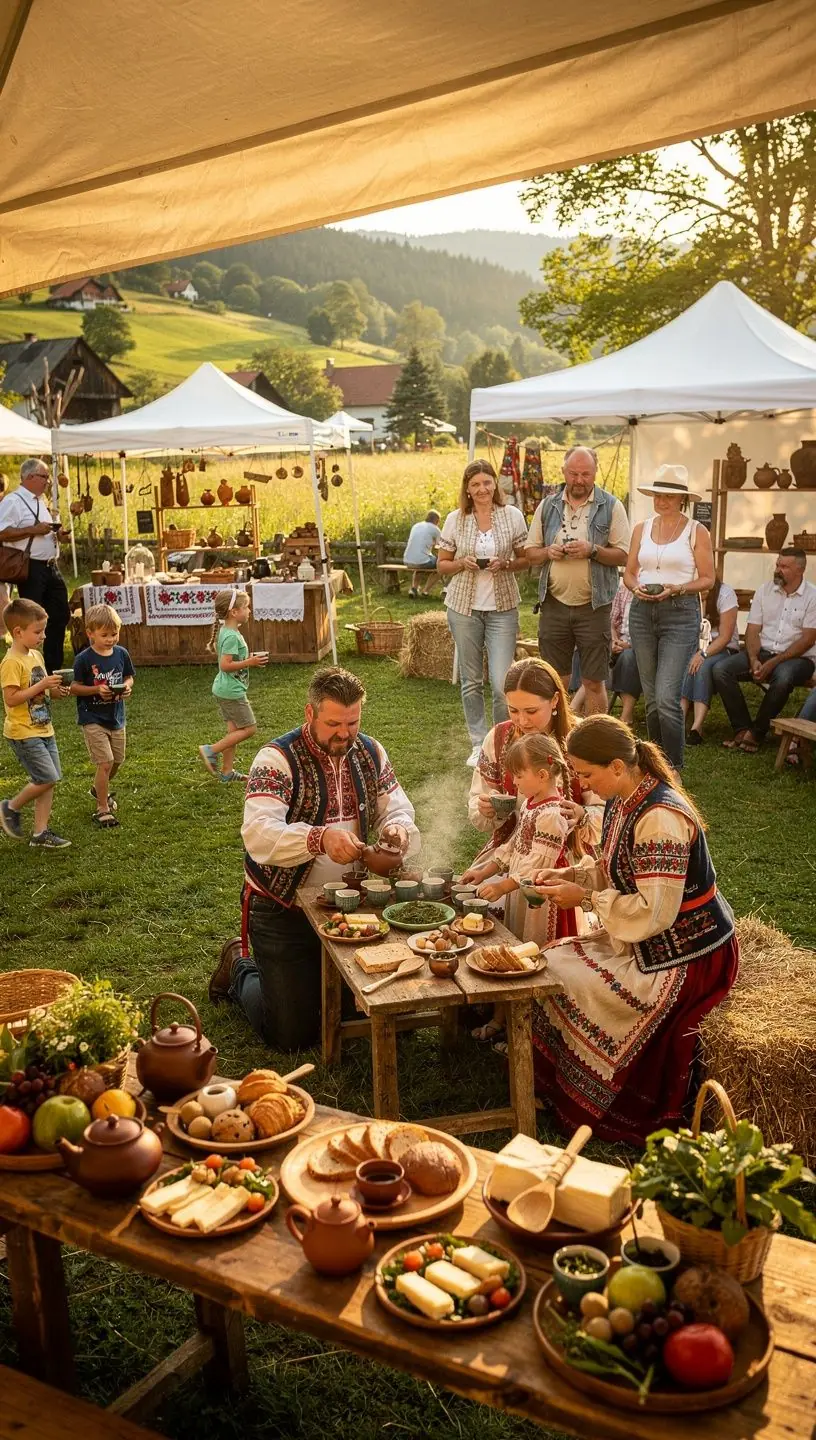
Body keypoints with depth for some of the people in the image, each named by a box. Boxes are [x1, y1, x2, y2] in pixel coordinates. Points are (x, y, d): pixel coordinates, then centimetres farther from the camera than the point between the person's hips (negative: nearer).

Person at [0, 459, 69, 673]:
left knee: (60, 615, 11)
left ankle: (54, 669, 20)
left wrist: (55, 533, 10)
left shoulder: (40, 502, 19)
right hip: (31, 568, -9)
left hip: (50, 566, 9)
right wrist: (34, 530, -21)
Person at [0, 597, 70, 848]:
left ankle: (40, 833, 14)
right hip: (23, 733, -9)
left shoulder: (36, 655, 10)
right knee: (47, 778, -11)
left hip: (43, 729, 9)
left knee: (50, 781, 7)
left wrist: (54, 689, 2)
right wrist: (42, 685, -24)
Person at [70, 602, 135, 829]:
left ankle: (98, 789, 46)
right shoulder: (84, 659, -15)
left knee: (118, 761, 17)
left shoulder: (121, 654, -2)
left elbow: (128, 677, 11)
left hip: (116, 717, 6)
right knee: (105, 762, -11)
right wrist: (97, 690, -24)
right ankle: (102, 809, 3)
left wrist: (127, 687, -11)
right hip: (92, 719, -6)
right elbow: (74, 687, -10)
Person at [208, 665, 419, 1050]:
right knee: (293, 1034, 0)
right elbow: (258, 834, -30)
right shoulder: (276, 758, -17)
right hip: (283, 912, -5)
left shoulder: (370, 752, 2)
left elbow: (398, 809, 5)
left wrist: (399, 828, -20)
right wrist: (320, 838, -47)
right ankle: (239, 969, 29)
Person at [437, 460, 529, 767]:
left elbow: (525, 559, 7)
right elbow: (442, 565, 8)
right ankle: (478, 743, 22)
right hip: (464, 606, 1)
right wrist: (462, 564, -12)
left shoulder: (512, 515, 0)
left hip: (502, 607, -1)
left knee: (502, 683, -8)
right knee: (471, 681, 9)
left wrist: (506, 564, -13)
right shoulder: (455, 519, 1)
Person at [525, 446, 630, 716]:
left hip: (593, 606, -2)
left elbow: (623, 555, -4)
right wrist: (548, 552, -10)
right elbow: (530, 553, 11)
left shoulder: (611, 507, 1)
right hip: (554, 605, 3)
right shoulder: (547, 506, 10)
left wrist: (593, 550, -19)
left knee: (594, 682, 2)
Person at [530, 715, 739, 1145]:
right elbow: (613, 871, 15)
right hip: (644, 939, 10)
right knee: (552, 960, 2)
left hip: (685, 957, -9)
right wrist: (567, 875, -2)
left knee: (561, 979, -12)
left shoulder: (660, 817, -27)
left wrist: (585, 898, -19)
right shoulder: (621, 802, 2)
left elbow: (654, 912, -28)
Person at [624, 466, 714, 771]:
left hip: (680, 613, -4)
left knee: (667, 698, -14)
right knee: (652, 697, 11)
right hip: (642, 612, 4)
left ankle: (674, 770, -5)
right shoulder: (642, 529, 11)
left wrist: (676, 589, -16)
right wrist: (636, 587, -8)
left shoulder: (696, 531, 0)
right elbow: (629, 572, 14)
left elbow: (707, 579, 0)